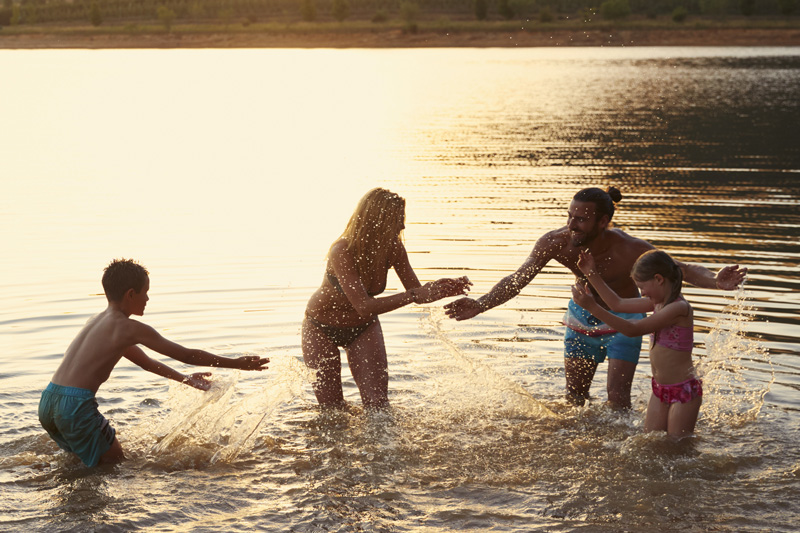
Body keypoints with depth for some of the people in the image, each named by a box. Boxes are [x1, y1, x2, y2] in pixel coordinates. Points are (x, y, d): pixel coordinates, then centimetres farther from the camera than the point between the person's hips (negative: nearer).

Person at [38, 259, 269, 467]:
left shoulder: (98, 321, 22)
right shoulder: (131, 329, -5)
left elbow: (145, 362, 32)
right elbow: (186, 355, -2)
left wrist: (184, 379, 34)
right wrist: (236, 363, 5)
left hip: (47, 404, 9)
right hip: (77, 405, -9)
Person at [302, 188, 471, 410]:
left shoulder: (393, 247, -19)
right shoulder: (342, 252, -35)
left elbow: (416, 290, -12)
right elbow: (364, 306, -44)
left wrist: (446, 289, -32)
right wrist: (415, 295, -48)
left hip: (363, 328, 4)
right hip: (322, 328, -4)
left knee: (378, 404, -6)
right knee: (332, 409, 3)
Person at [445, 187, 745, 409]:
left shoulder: (629, 250, -34)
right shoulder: (555, 243, -26)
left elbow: (683, 270, -28)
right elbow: (517, 280, -17)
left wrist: (717, 282, -47)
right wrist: (479, 306, -27)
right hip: (582, 316, 3)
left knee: (617, 396, -11)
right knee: (574, 395, 13)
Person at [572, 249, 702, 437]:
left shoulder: (679, 308, -22)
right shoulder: (658, 302, 6)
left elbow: (633, 330, -26)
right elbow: (618, 304, 18)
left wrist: (593, 308, -31)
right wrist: (592, 275, 13)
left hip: (683, 392, -9)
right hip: (660, 390, 9)